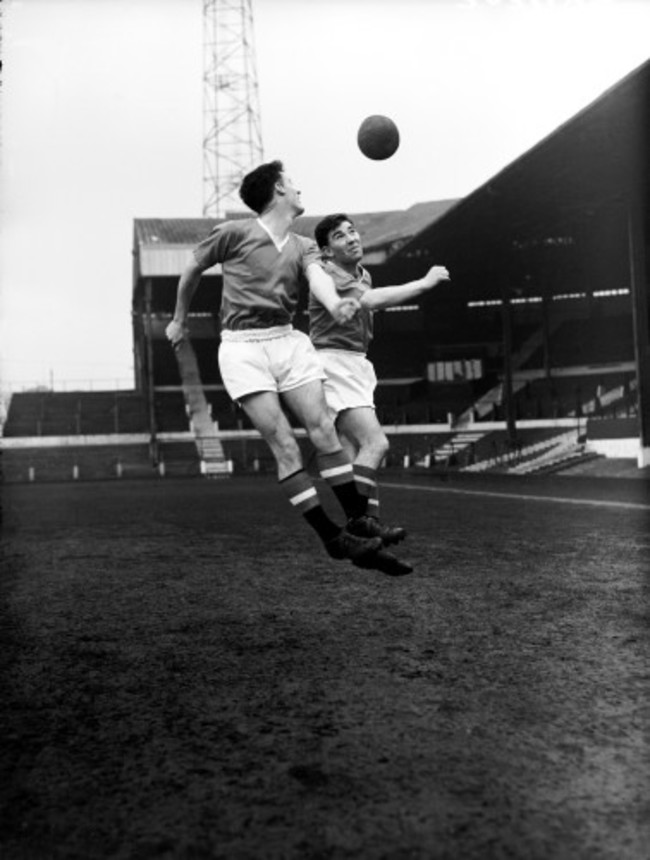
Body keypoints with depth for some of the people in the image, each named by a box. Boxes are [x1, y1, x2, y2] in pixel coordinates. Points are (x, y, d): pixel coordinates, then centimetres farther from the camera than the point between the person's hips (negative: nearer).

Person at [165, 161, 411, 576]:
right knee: (285, 446, -11)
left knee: (324, 430, -9)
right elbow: (193, 270, 14)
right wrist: (180, 320, 24)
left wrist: (335, 304, -33)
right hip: (243, 346, -4)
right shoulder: (234, 233, -1)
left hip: (288, 340, 5)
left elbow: (318, 277, -10)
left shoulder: (304, 246, 12)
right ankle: (333, 537, -7)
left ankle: (360, 523, 1)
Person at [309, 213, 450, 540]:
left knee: (353, 452, 3)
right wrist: (425, 282, -23)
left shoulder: (363, 274, 18)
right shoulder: (327, 275, -13)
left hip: (356, 366, 8)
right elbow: (372, 300, -28)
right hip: (334, 364, -8)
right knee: (376, 443, -19)